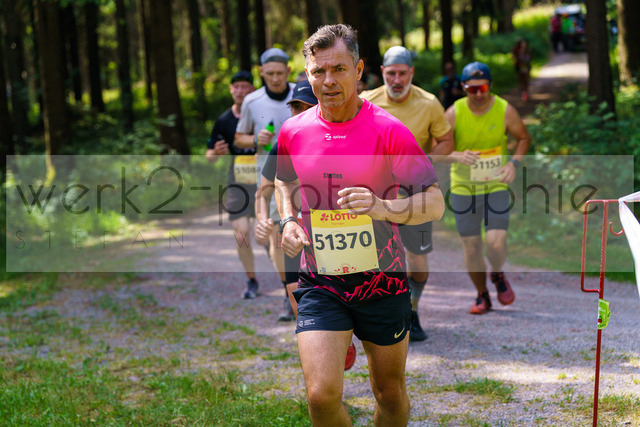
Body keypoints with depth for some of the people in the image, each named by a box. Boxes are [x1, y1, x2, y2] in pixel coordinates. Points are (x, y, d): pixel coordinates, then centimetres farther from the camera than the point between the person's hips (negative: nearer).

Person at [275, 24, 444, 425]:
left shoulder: (389, 130, -11)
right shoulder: (293, 132, 0)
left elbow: (435, 203, -14)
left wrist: (382, 208, -32)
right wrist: (289, 220, 2)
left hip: (382, 282, -1)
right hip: (319, 283, 1)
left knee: (391, 394, 12)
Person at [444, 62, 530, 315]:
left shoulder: (505, 111, -8)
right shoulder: (455, 113, -9)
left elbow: (523, 138, 8)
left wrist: (514, 163, -10)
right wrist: (457, 156, -29)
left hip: (497, 185, -1)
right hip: (463, 187, 1)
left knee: (496, 242, -14)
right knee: (471, 247, 4)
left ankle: (498, 276, 21)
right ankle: (482, 296, 26)